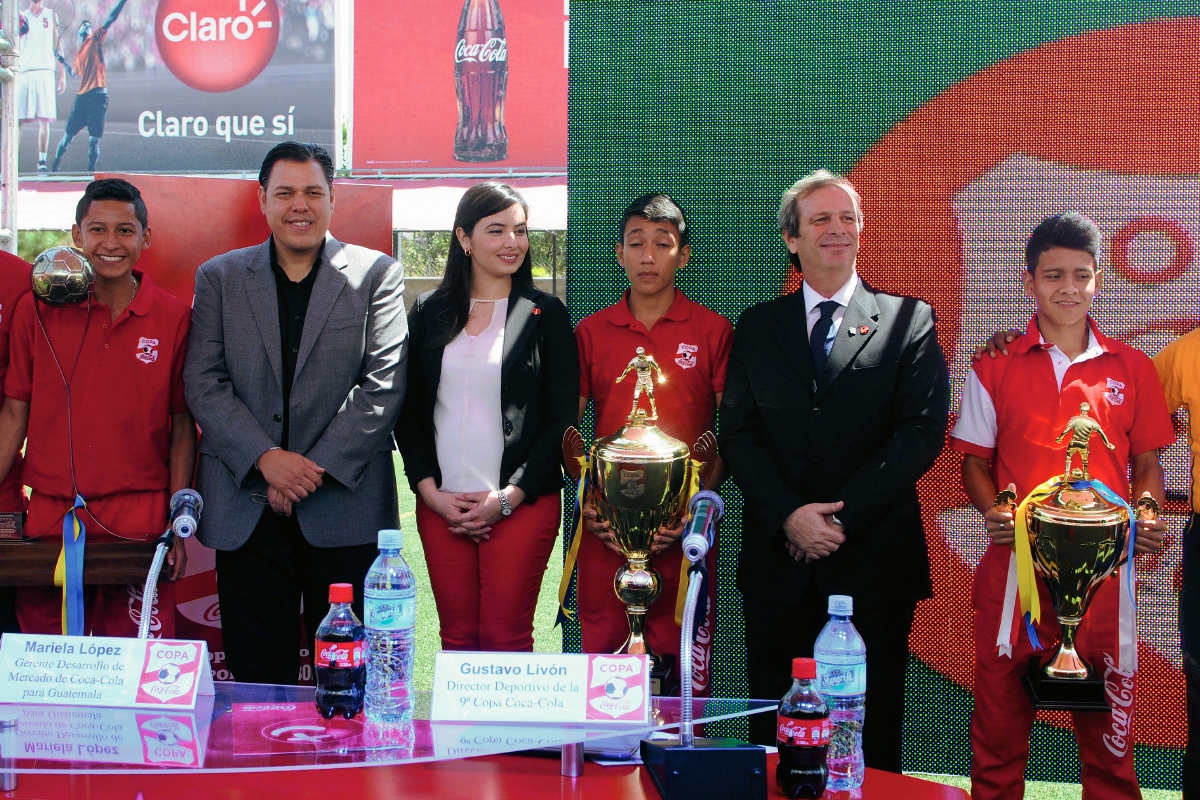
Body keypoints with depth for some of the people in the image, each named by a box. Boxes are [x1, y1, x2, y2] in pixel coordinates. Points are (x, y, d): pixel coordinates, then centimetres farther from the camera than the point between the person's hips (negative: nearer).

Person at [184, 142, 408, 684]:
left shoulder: (376, 274, 5)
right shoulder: (218, 278, 10)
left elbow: (384, 385, -3)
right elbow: (203, 383, 2)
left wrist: (317, 469, -11)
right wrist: (266, 458, -11)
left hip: (345, 503, -1)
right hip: (245, 506, 2)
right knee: (257, 673, 5)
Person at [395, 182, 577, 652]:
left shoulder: (545, 314, 3)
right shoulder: (430, 312, 10)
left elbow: (562, 419, -1)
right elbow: (408, 410, 10)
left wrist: (509, 498, -8)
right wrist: (430, 491, -3)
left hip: (521, 504, -2)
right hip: (440, 505, 3)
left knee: (507, 640, -4)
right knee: (457, 638, 4)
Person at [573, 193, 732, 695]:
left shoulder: (713, 331, 4)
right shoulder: (590, 332, 9)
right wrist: (584, 503, -3)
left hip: (686, 530, -1)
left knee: (689, 669, 0)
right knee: (603, 661, 3)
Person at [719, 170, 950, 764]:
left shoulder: (909, 320, 4)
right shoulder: (758, 327, 12)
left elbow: (922, 432, -5)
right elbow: (737, 435, 5)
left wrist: (842, 518, -12)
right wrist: (789, 515, -11)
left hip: (872, 563, -2)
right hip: (777, 563, 2)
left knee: (871, 738, 2)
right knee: (774, 737, 6)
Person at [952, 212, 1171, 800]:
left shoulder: (1130, 368, 10)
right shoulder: (995, 367, 7)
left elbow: (1146, 464, 13)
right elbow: (976, 463, 9)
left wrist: (1147, 516, -6)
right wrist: (993, 511, -10)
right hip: (1015, 566, 0)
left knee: (1108, 723, 2)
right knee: (1000, 717, 2)